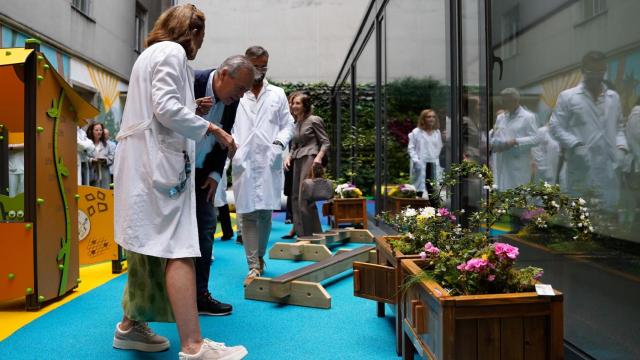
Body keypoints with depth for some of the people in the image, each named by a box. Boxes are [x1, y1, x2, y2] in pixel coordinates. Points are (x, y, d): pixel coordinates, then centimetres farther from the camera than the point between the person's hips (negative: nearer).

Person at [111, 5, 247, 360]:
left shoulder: (151, 53, 25)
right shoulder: (172, 52, -5)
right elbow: (167, 108, -18)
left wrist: (192, 107, 29)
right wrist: (211, 128, -10)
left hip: (144, 161, 10)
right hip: (158, 161, -10)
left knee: (151, 246, 14)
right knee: (179, 249, -14)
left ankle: (131, 326, 23)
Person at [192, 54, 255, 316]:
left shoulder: (232, 100, -2)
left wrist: (215, 174, 0)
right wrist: (193, 113, -34)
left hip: (200, 172, 6)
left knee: (205, 228, 4)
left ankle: (199, 295, 13)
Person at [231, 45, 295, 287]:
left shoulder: (278, 94, 13)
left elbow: (287, 125, 12)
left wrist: (279, 143, -5)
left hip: (269, 163, 1)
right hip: (243, 162, -1)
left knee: (265, 213, 5)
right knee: (247, 215, -2)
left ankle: (259, 257, 26)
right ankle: (254, 267, 4)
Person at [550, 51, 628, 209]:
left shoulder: (614, 97, 16)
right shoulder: (567, 96, 3)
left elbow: (619, 126, 21)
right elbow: (555, 127, -1)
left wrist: (621, 146, 2)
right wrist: (576, 145, -15)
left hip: (609, 167, 4)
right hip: (580, 167, -3)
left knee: (609, 212, 4)